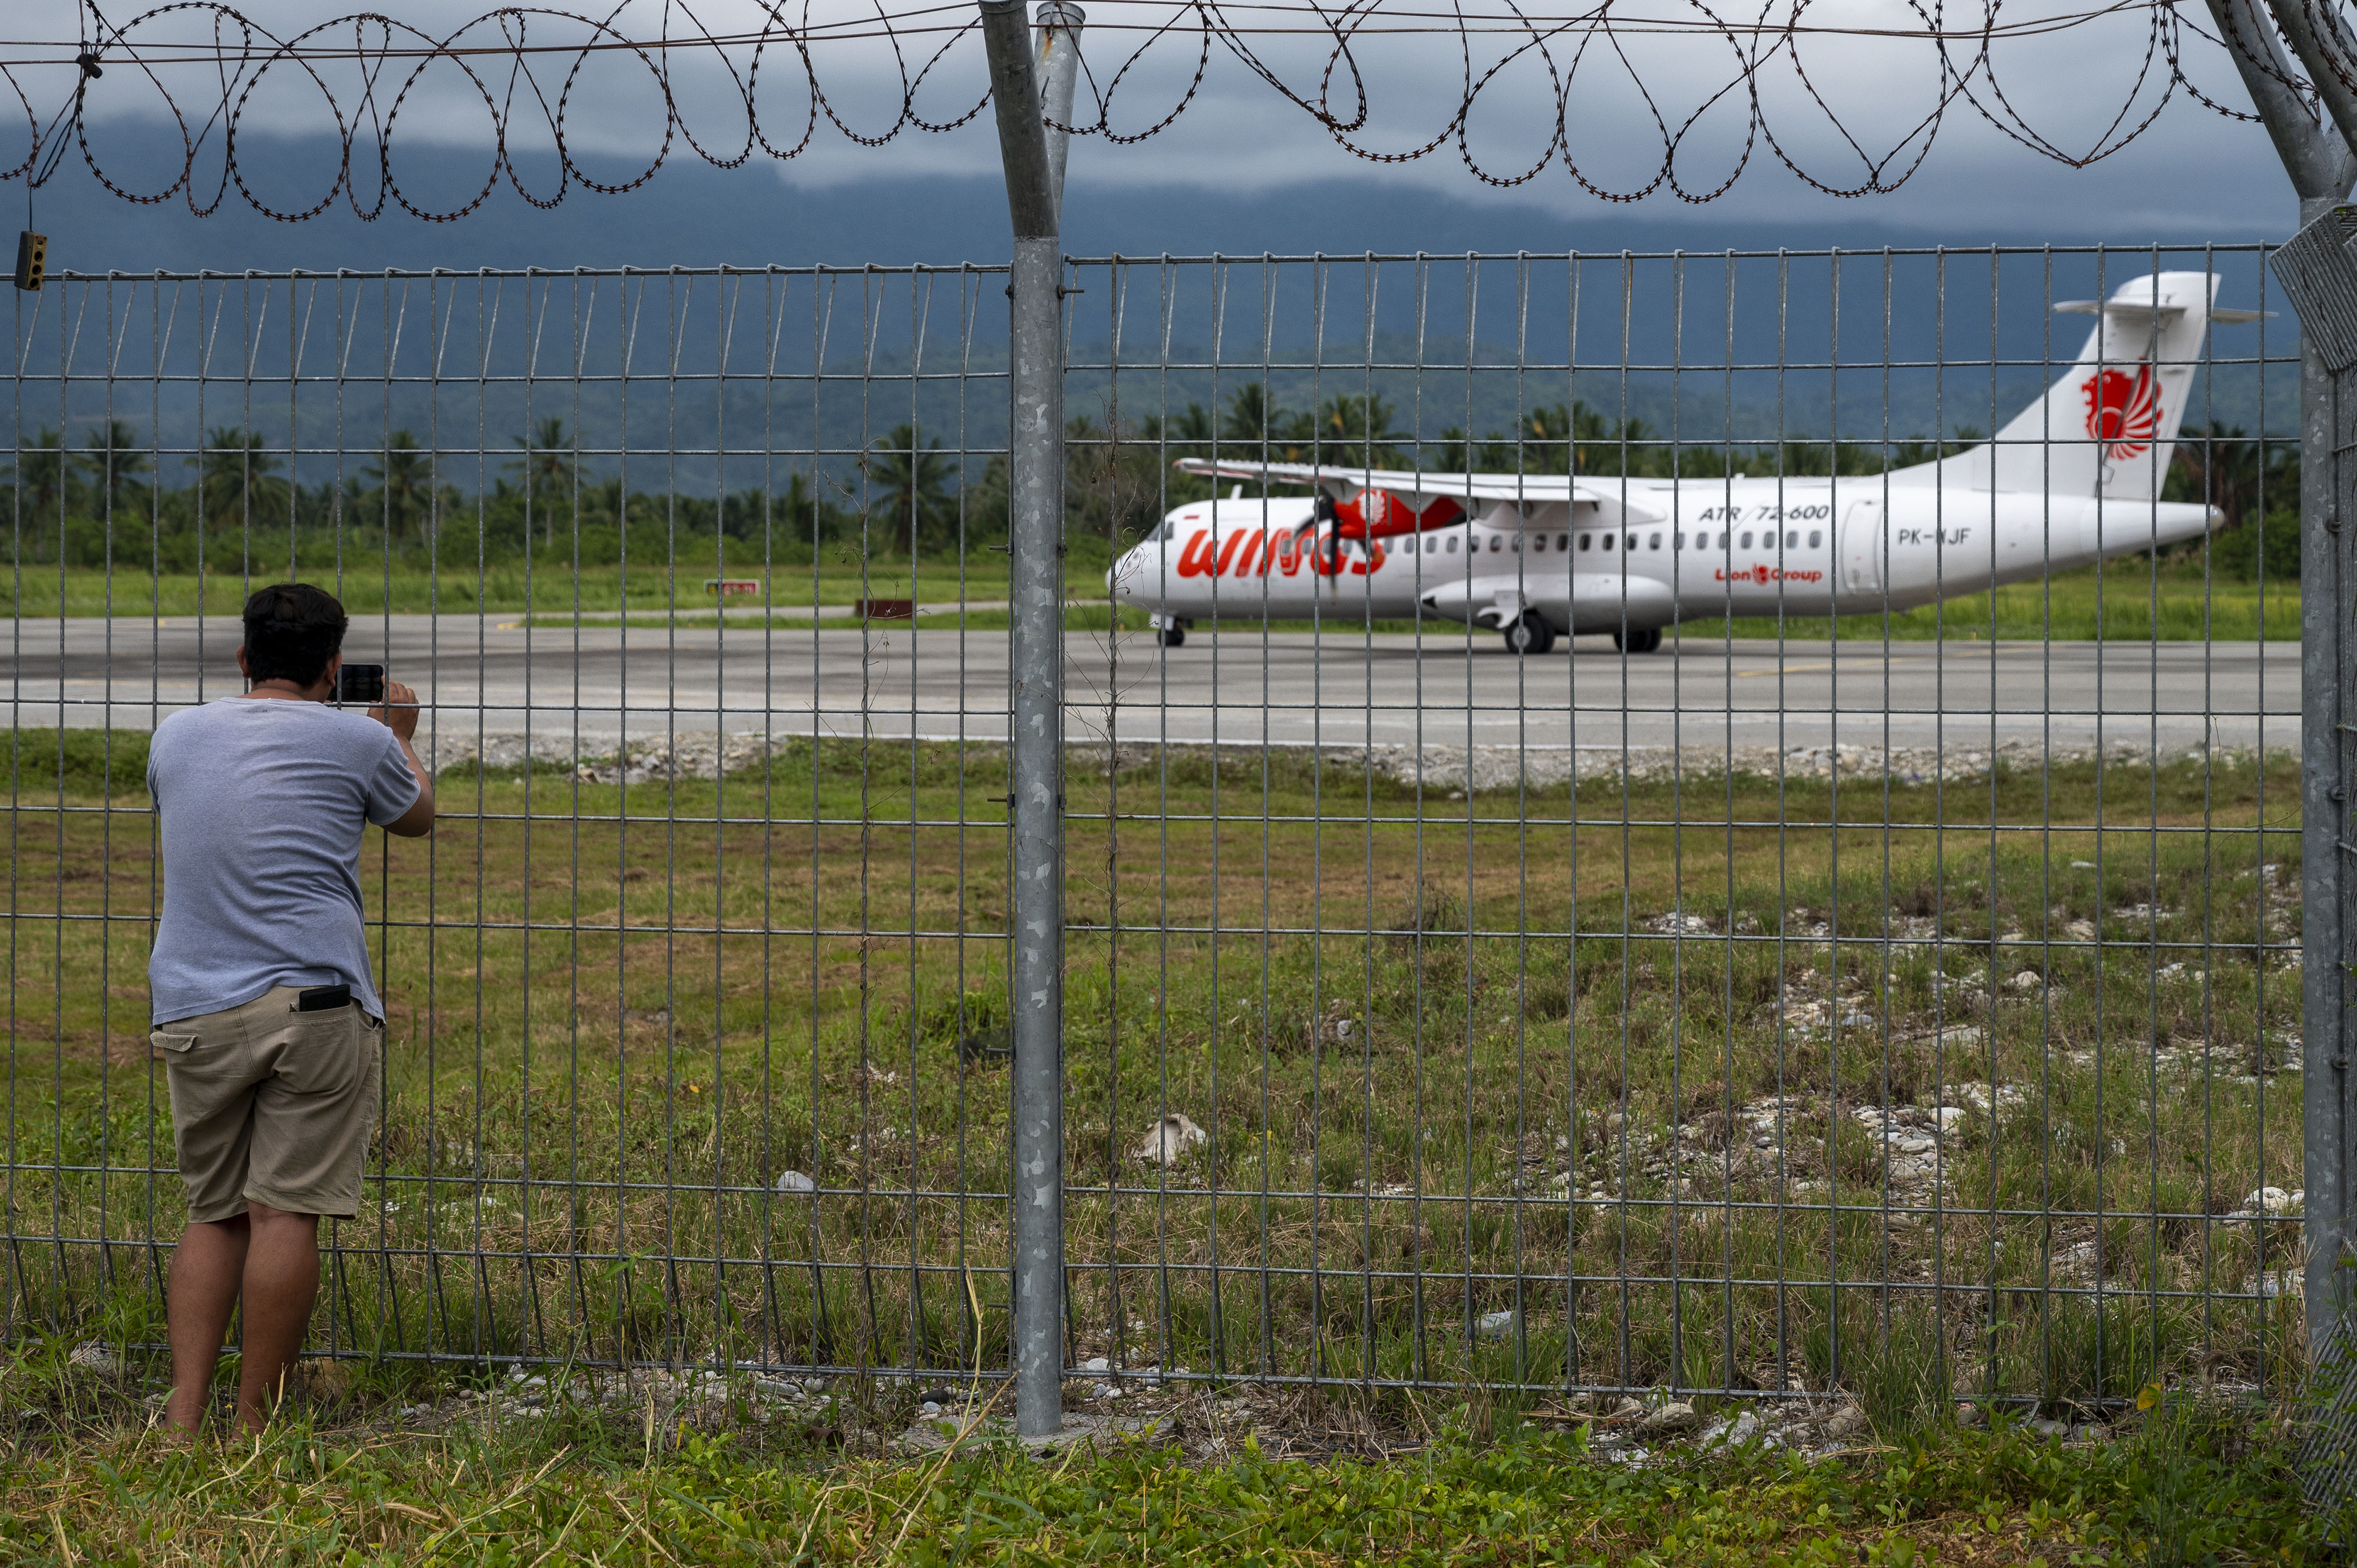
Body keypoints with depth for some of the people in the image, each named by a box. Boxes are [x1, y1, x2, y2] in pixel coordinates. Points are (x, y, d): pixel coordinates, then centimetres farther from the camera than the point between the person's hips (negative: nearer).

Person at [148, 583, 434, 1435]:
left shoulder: (177, 735, 13)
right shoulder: (356, 741, 2)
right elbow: (417, 815, 23)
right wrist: (400, 737, 43)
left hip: (192, 1010, 4)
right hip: (313, 1005, -4)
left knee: (214, 1215, 12)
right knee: (286, 1214, -3)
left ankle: (183, 1416, 2)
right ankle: (254, 1428, -3)